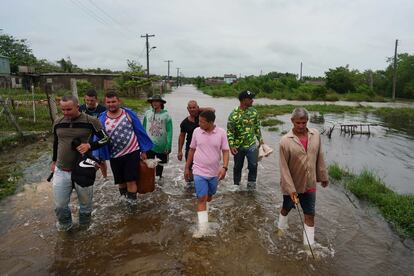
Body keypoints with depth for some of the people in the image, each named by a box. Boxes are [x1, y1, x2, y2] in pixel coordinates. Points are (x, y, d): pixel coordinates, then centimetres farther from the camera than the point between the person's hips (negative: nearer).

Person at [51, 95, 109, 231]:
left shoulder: (90, 121, -11)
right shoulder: (58, 122, 3)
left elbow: (104, 138, -5)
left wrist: (89, 145, -21)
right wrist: (54, 161, 25)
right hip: (61, 170, 3)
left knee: (85, 203, 13)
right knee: (60, 205, 7)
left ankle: (84, 227, 38)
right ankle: (65, 225, 36)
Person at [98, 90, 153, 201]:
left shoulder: (129, 114, -7)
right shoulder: (102, 119, -4)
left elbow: (140, 132, -1)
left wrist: (143, 150, 0)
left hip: (132, 153, -2)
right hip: (115, 157, 3)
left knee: (131, 181, -2)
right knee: (121, 181, 17)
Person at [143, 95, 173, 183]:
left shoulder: (166, 115, -9)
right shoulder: (147, 113, -2)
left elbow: (169, 131, -9)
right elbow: (143, 128, 6)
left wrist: (168, 145, -13)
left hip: (161, 145, 0)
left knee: (160, 163, 19)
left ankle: (159, 176, 41)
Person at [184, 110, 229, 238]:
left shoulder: (221, 133, -9)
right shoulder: (196, 131, -5)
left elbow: (225, 151, -6)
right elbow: (192, 150, 5)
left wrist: (224, 167, -20)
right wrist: (187, 168, 8)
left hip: (214, 172, 1)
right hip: (199, 171, -1)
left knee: (209, 196, 20)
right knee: (201, 198, -7)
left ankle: (204, 209, 50)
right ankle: (202, 227, -2)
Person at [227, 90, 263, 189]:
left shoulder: (253, 111, 0)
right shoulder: (234, 114, -15)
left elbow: (257, 126, 12)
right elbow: (230, 131, -14)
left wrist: (260, 138, 13)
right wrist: (231, 146, -21)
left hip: (252, 145, 3)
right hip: (239, 146, -3)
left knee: (253, 165, 0)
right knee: (238, 167, 13)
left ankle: (251, 185, 20)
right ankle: (236, 185, 32)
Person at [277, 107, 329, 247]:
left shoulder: (315, 135, -6)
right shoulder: (285, 141, -19)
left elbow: (319, 158, 5)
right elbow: (284, 167, -17)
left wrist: (323, 176, 10)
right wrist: (290, 189, -18)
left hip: (310, 184, 3)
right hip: (292, 185, -3)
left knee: (310, 215, 10)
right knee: (286, 208, 21)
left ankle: (309, 244, 24)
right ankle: (281, 229, 48)